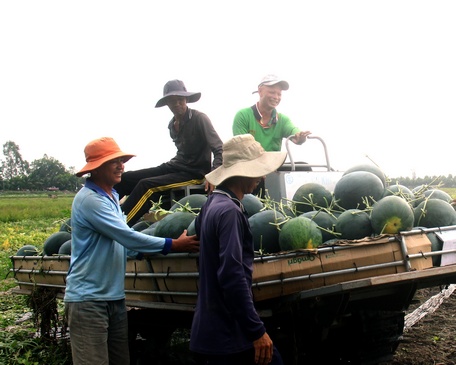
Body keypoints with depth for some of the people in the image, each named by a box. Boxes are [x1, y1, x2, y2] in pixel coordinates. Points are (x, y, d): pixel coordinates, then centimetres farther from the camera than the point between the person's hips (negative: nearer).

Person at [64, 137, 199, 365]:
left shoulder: (111, 196, 13)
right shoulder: (89, 199, -17)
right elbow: (126, 236, -21)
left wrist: (140, 250, 1)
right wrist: (172, 245, -15)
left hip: (114, 297, 9)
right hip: (88, 299, -9)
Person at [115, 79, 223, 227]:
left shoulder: (199, 118, -10)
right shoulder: (172, 124, 11)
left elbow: (220, 149, -15)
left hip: (194, 173, -8)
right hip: (175, 165, 8)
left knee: (146, 185, -28)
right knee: (125, 178, -6)